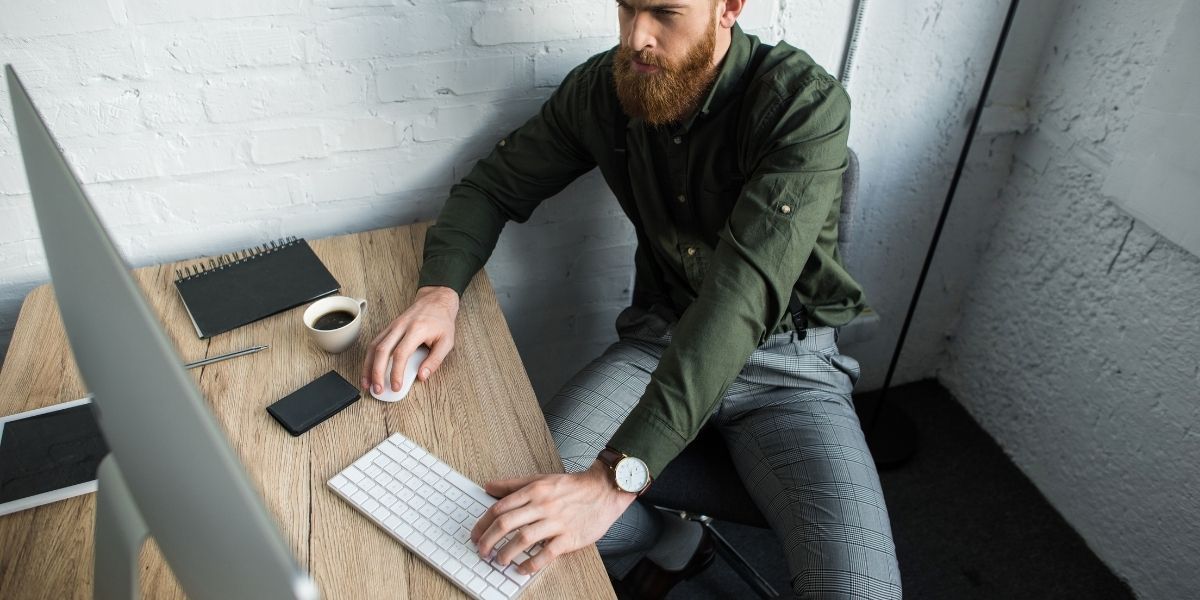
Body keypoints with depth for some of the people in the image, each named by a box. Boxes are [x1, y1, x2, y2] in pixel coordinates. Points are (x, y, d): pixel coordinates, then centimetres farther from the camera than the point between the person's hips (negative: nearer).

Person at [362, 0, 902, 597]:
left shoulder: (804, 103, -21)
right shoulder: (600, 88, -5)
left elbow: (745, 289, -33)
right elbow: (491, 186, 5)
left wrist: (616, 476, -41)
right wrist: (438, 289, -17)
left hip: (786, 354, -3)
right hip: (661, 338, 3)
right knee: (512, 500, -17)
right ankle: (669, 537, 15)